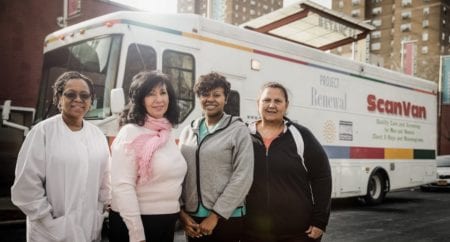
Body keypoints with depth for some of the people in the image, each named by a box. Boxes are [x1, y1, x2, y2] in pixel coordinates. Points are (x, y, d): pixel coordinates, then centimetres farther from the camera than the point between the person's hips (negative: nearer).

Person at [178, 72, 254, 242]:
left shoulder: (239, 130, -5)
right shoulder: (188, 132, 8)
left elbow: (243, 178, -11)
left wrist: (215, 215, -13)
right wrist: (181, 212, -1)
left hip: (226, 219, -4)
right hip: (192, 219, 4)